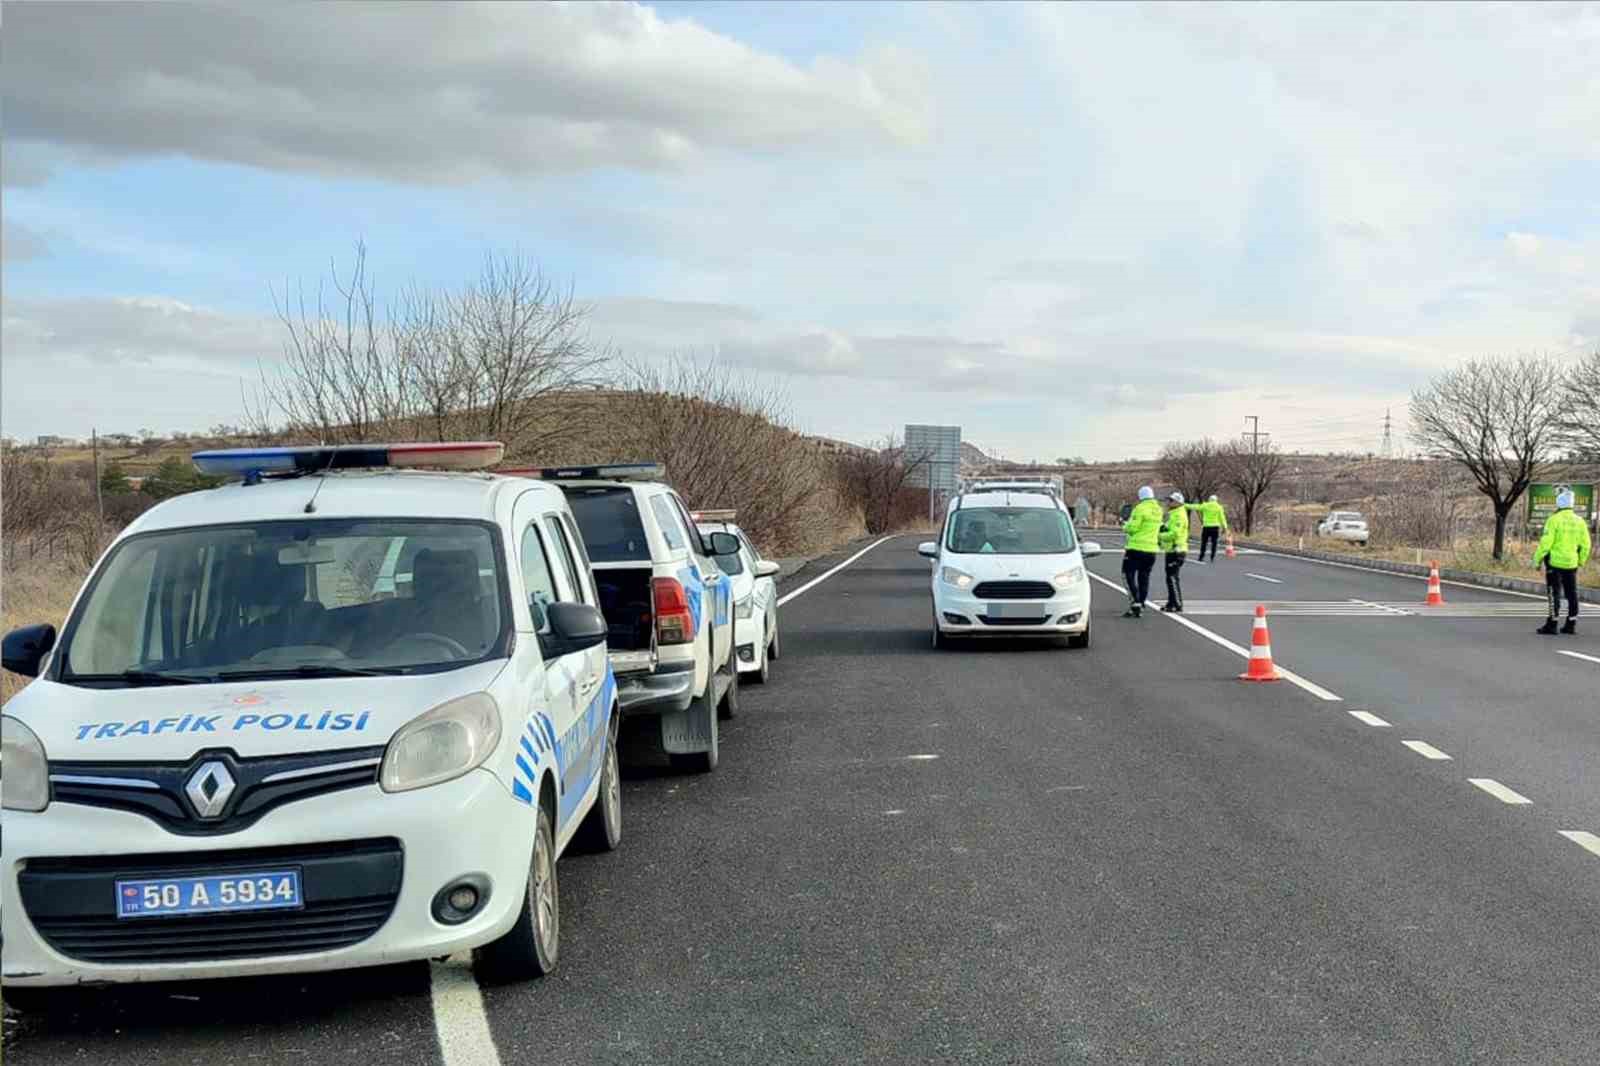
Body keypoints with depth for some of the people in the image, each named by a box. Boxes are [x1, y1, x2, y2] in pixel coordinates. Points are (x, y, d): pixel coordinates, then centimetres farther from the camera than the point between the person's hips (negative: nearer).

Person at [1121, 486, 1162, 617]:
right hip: (1151, 548, 7)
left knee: (1129, 575, 0)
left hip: (1136, 547, -7)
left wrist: (1126, 526, 7)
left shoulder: (1140, 508, -13)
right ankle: (1140, 607, 14)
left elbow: (1132, 528, -16)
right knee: (1144, 578, 12)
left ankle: (1135, 603, -13)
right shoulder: (1158, 510, 10)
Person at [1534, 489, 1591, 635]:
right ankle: (1571, 624, 16)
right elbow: (1585, 545, 8)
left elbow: (1546, 543, -15)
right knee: (1572, 594, 12)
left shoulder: (1554, 520, -12)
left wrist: (1537, 559, -5)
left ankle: (1552, 625, -3)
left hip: (1555, 562, -5)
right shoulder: (1580, 522, 4)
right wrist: (1581, 561, 21)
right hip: (1571, 563, 5)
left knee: (1555, 594, -2)